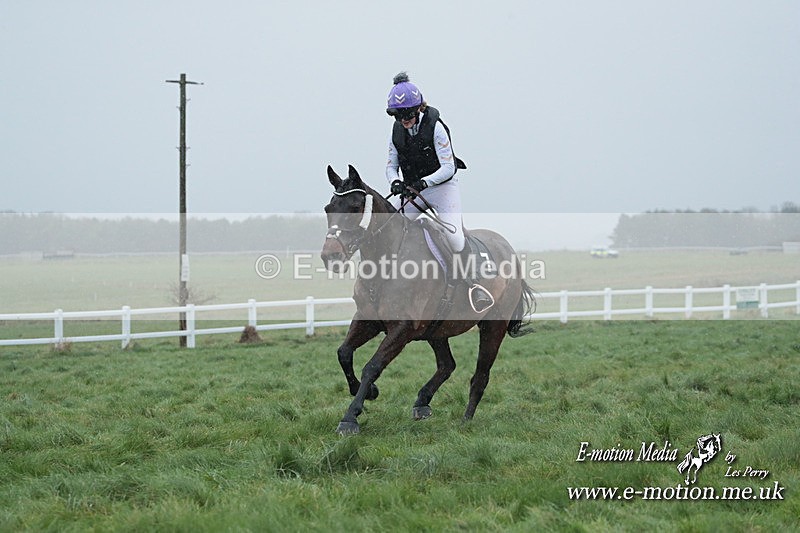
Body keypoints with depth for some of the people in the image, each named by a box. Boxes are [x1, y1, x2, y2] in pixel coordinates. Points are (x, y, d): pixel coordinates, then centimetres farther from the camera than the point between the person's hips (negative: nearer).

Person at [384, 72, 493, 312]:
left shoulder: (435, 127, -15)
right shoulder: (397, 131, 1)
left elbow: (447, 168, -17)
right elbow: (391, 164, 8)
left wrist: (423, 183, -29)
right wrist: (395, 182, -15)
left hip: (442, 185, -5)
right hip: (411, 190, 5)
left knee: (453, 234, -22)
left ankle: (472, 284, -11)